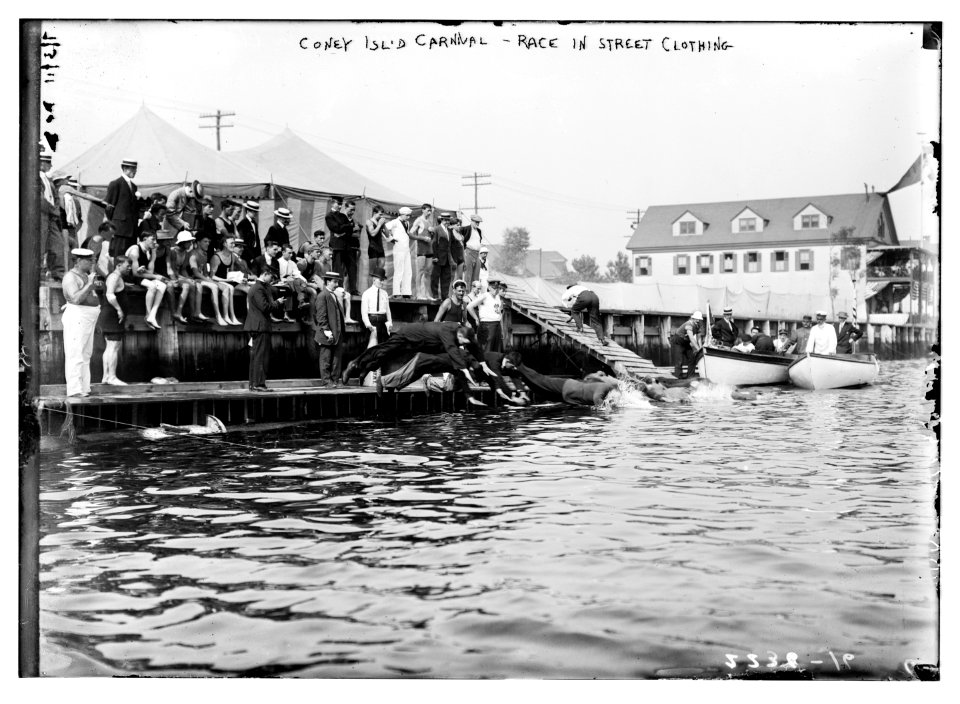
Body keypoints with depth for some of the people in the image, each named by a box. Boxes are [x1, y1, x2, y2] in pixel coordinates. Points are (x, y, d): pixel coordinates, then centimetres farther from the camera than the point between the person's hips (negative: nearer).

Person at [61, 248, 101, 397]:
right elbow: (76, 299, -26)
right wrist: (89, 283, -22)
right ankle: (74, 390, -10)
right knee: (75, 354, -10)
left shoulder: (85, 275, 17)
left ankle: (84, 388, 15)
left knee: (85, 355, 11)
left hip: (88, 318, 10)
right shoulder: (71, 277, -13)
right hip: (77, 318, -10)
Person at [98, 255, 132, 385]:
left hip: (108, 316, 11)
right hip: (112, 316, -11)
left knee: (110, 347, 11)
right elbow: (110, 295, -27)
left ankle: (106, 376, 13)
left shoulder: (116, 277, 19)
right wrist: (119, 309, -23)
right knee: (114, 346, -12)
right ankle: (112, 377, -13)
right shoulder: (115, 277, -14)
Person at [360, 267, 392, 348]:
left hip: (383, 321, 5)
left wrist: (389, 322, 2)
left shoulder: (384, 294, 12)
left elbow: (387, 309, 13)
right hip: (372, 319, -5)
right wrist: (368, 324, -17)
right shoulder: (367, 293, -3)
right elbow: (364, 312, -7)